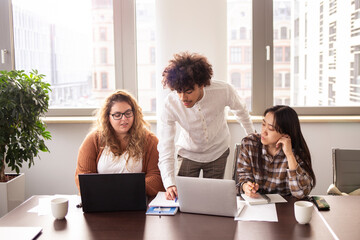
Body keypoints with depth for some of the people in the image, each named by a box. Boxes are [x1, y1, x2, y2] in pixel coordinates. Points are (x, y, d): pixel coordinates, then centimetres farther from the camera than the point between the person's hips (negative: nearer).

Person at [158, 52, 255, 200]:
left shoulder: (223, 91, -28)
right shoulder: (170, 104, -29)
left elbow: (240, 110, -4)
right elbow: (165, 148, -28)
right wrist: (169, 184, -42)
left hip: (218, 152, 1)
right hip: (189, 153, 0)